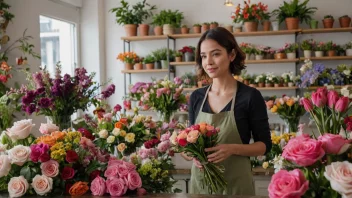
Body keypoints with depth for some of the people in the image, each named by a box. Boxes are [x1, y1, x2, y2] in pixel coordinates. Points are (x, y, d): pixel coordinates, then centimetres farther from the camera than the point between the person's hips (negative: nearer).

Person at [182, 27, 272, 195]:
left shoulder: (250, 96, -9)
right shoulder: (196, 97, 2)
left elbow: (264, 145, -5)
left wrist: (233, 148, -21)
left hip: (235, 183, -3)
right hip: (200, 181, 4)